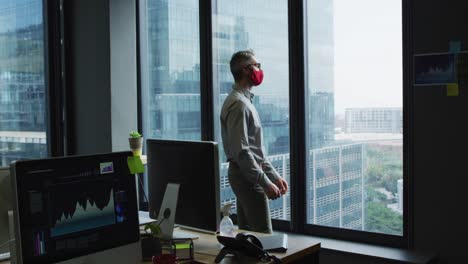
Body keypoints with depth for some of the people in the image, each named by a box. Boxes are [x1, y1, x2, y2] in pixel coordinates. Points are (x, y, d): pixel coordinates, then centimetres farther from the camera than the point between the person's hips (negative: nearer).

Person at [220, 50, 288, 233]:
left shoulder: (245, 101, 17)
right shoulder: (238, 104, -16)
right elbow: (241, 151, -23)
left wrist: (274, 176, 16)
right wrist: (266, 183, -21)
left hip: (246, 176, 10)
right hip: (247, 177, -10)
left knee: (247, 233, 15)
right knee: (263, 235, -7)